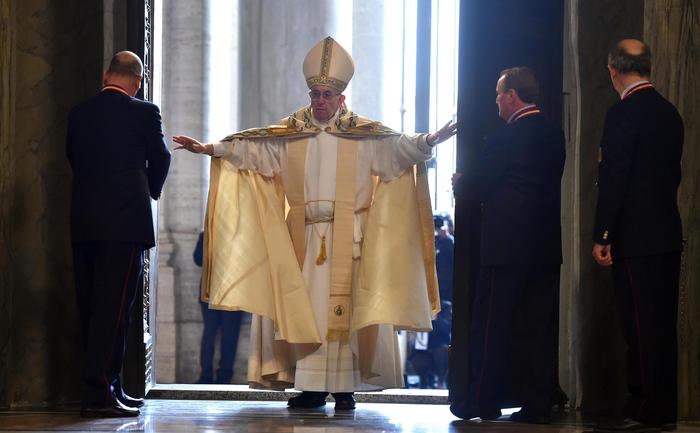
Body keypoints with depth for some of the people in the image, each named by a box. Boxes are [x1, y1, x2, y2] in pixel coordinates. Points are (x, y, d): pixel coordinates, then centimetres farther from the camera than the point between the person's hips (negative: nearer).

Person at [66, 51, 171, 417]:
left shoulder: (79, 114, 7)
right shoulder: (144, 113, -5)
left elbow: (73, 158, 14)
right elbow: (161, 159, 6)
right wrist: (151, 192, 27)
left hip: (83, 222, 5)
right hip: (126, 222, -5)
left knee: (91, 307, 11)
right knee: (113, 308, -6)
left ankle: (107, 388, 18)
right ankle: (99, 393, -10)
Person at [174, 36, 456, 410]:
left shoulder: (363, 135, 2)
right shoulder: (290, 134, 10)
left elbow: (399, 145, -9)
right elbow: (247, 148, 10)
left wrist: (429, 141, -27)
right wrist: (208, 148, 2)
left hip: (346, 236, -3)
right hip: (303, 236, 3)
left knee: (343, 308, -4)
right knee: (304, 307, 1)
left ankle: (344, 386, 1)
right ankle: (310, 386, 5)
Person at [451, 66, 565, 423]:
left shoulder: (504, 139, -14)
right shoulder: (554, 135, 9)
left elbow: (474, 192, -10)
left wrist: (459, 182, 14)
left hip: (507, 246, -7)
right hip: (547, 246, 7)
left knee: (490, 327, 2)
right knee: (539, 327, 8)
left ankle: (483, 401, 7)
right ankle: (537, 404, 8)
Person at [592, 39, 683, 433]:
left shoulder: (624, 113, -13)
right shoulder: (670, 113, 11)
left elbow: (613, 178, -15)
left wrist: (601, 236, -11)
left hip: (636, 237, -8)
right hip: (669, 235, 8)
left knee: (640, 324, -6)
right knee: (663, 323, 10)